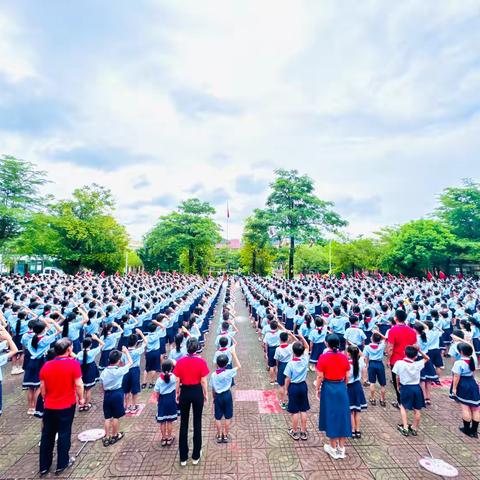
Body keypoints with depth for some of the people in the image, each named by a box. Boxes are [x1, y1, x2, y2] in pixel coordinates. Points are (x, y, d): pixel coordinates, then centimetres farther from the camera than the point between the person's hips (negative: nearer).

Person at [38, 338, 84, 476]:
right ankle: (62, 463, 24)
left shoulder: (46, 365, -4)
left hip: (49, 406, 4)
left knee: (47, 435, 17)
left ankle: (44, 466, 29)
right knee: (64, 434, 11)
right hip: (67, 406, -4)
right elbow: (78, 384, -17)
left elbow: (42, 387, 3)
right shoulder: (73, 363, -18)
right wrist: (81, 398, 1)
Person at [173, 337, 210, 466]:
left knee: (183, 423, 15)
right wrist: (206, 394, 4)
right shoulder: (201, 361, -15)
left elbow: (178, 381, -5)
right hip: (197, 392, -1)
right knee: (197, 423, 14)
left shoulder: (180, 361, -11)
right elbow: (203, 381, -10)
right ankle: (196, 456, 25)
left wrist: (177, 393, 10)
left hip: (185, 392, 1)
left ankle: (183, 457, 25)